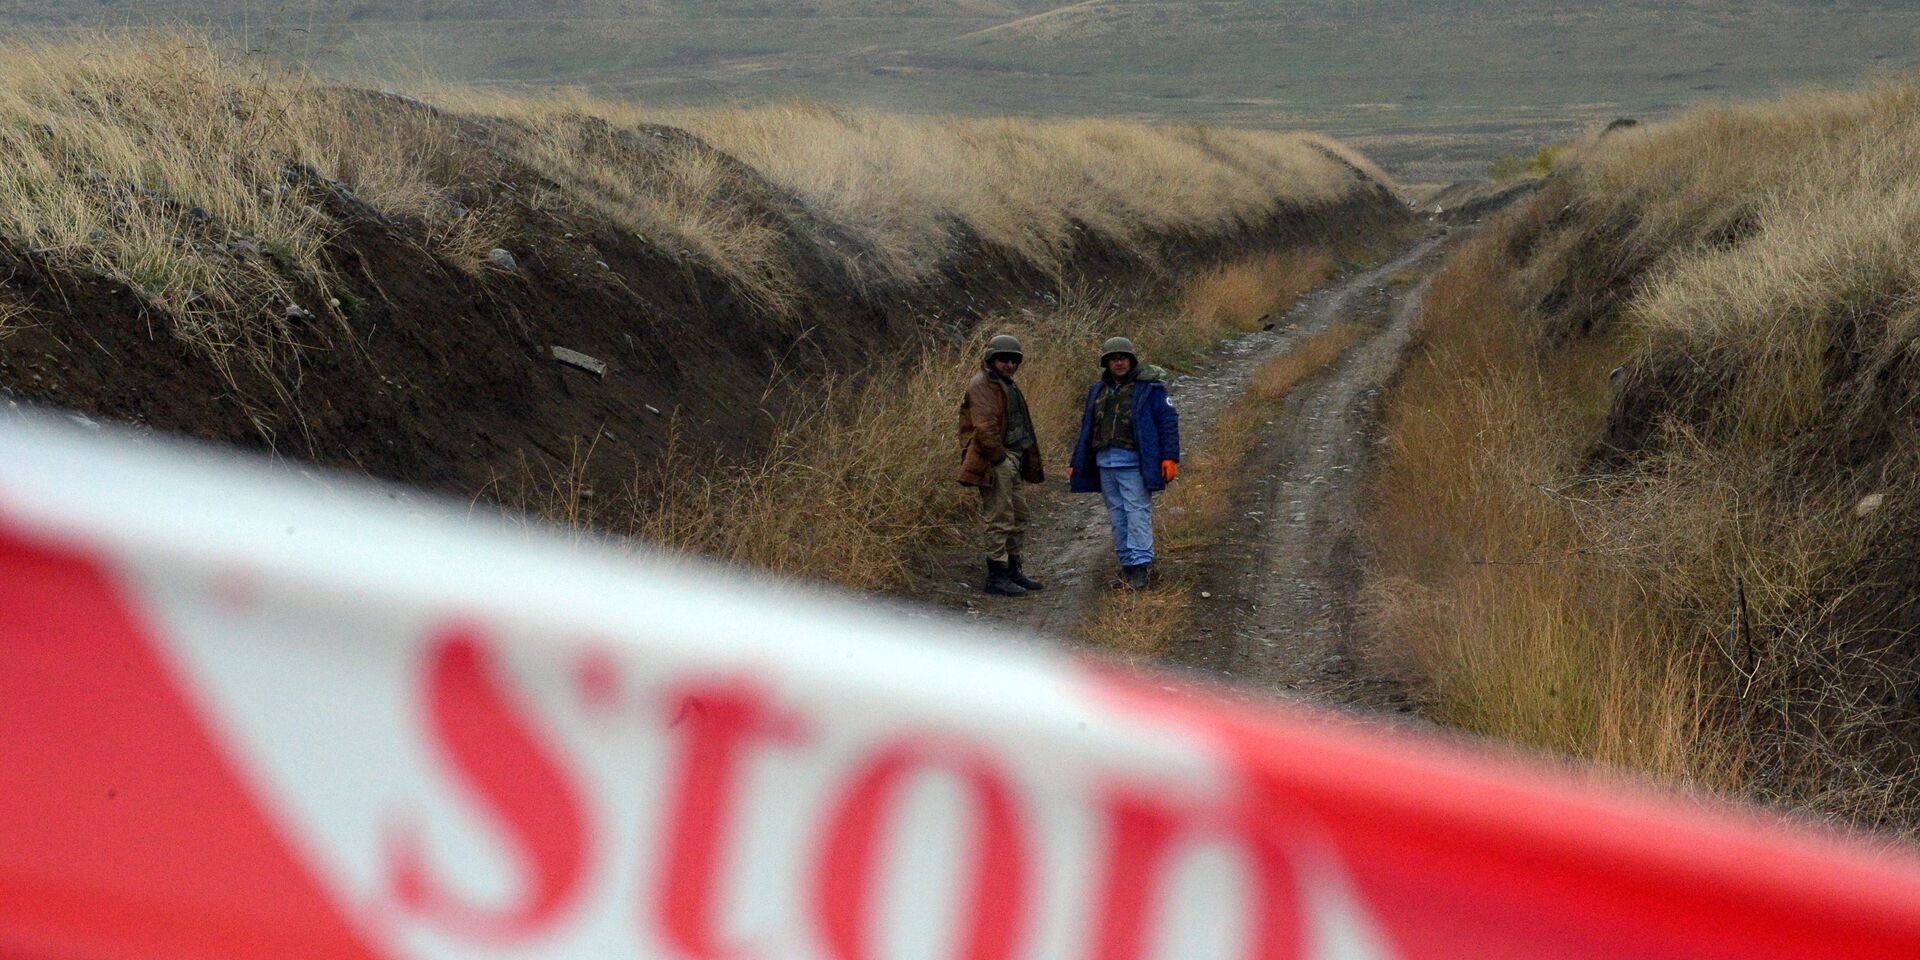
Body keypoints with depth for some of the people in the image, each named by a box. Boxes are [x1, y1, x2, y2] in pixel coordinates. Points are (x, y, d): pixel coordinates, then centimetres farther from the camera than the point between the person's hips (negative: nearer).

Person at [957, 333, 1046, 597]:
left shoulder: (1007, 385, 21)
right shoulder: (982, 385, -12)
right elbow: (984, 427, -22)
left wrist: (1032, 464, 21)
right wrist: (999, 457, -19)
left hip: (1012, 459, 10)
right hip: (995, 463, -10)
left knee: (1018, 516, 16)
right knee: (999, 518, -9)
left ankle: (1013, 570, 25)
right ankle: (996, 577, -6)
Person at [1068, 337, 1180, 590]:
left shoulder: (1149, 387, -2)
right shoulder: (1099, 391, 17)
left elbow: (1168, 421, -6)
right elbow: (1087, 428, 23)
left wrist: (1170, 457, -16)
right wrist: (1076, 465, 22)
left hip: (1134, 462, -6)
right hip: (1105, 462, 6)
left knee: (1137, 512, -10)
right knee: (1117, 515, 7)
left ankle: (1141, 564, -11)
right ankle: (1127, 564, 12)